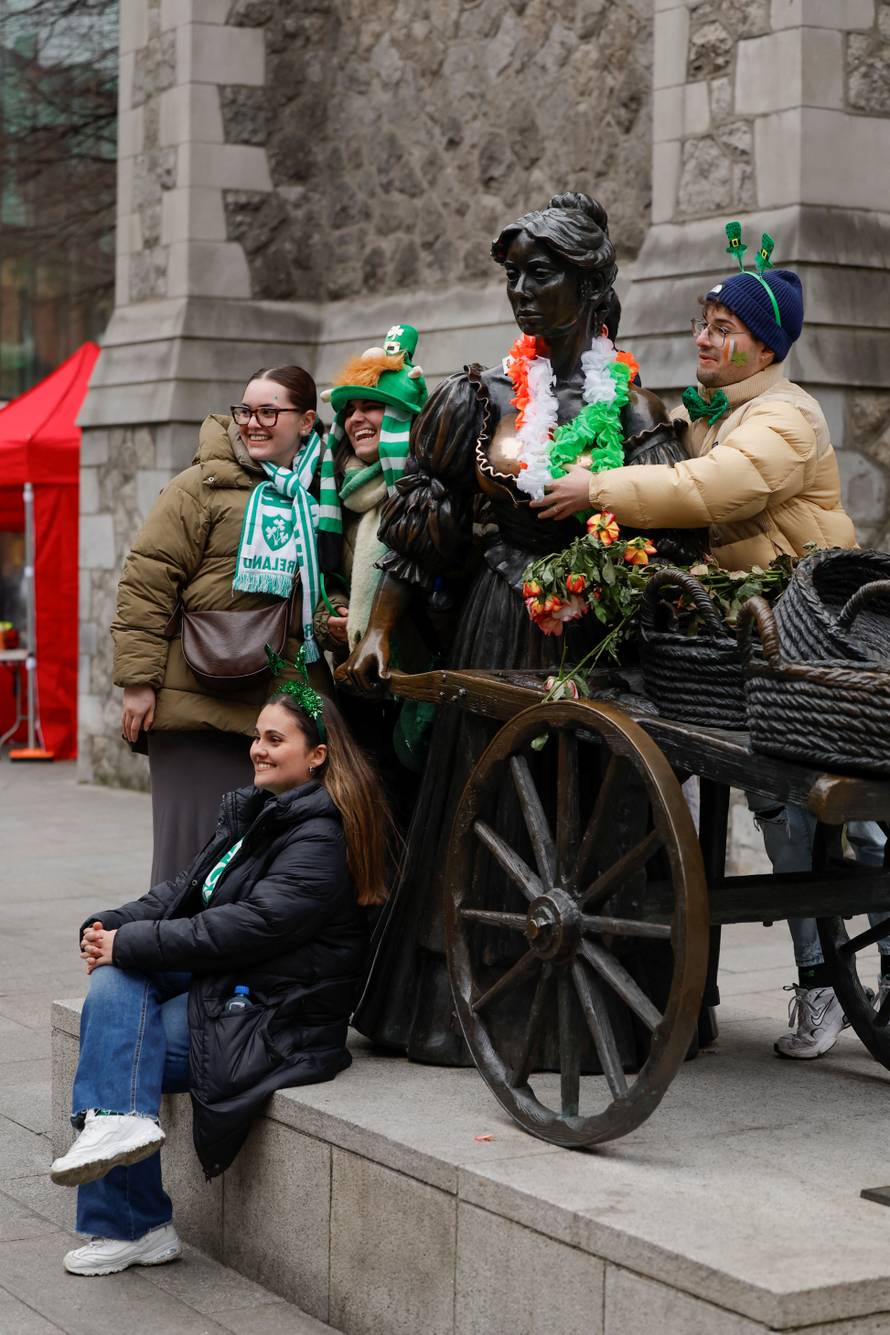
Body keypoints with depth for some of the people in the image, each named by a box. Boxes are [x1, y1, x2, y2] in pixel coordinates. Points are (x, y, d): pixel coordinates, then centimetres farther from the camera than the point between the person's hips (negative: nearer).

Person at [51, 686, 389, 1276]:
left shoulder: (319, 840, -15)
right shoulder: (254, 813, 15)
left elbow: (252, 925, -23)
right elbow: (187, 891, 13)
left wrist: (131, 943, -20)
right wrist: (110, 926, -5)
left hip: (270, 1020, -9)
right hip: (221, 985, 9)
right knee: (113, 983, -14)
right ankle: (119, 1116, -24)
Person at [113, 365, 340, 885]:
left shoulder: (321, 499, 15)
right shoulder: (202, 487, -1)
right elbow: (146, 582, -6)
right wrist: (139, 680, -12)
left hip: (288, 709, 5)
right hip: (200, 702, -5)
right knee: (197, 844, -1)